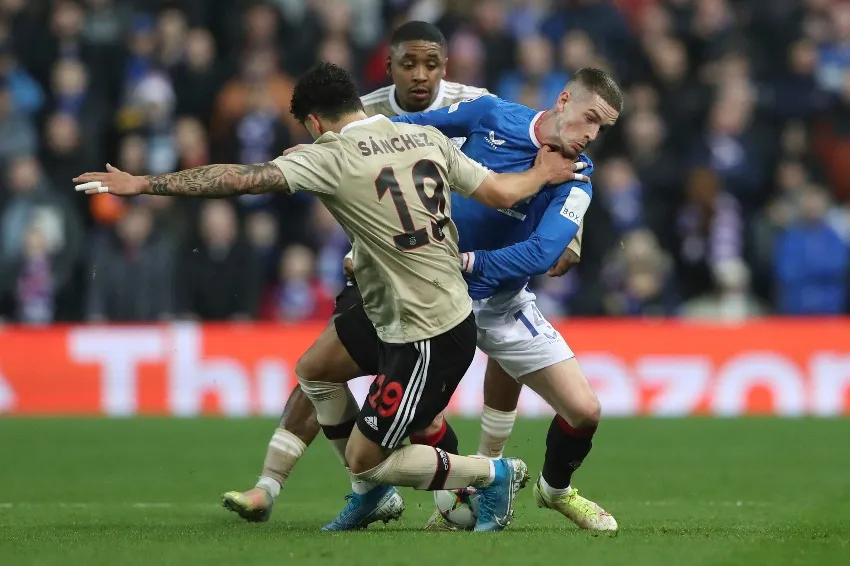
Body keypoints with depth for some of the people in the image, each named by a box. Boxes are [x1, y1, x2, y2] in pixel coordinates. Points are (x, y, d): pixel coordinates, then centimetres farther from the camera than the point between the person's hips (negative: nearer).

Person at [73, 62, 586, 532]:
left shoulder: (332, 157, -16)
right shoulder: (428, 137, 1)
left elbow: (238, 180, -20)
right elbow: (500, 193, 3)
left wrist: (144, 184, -14)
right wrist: (543, 175, 25)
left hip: (429, 338, -9)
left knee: (366, 459, 5)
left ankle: (495, 475, 16)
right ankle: (373, 494, 37)